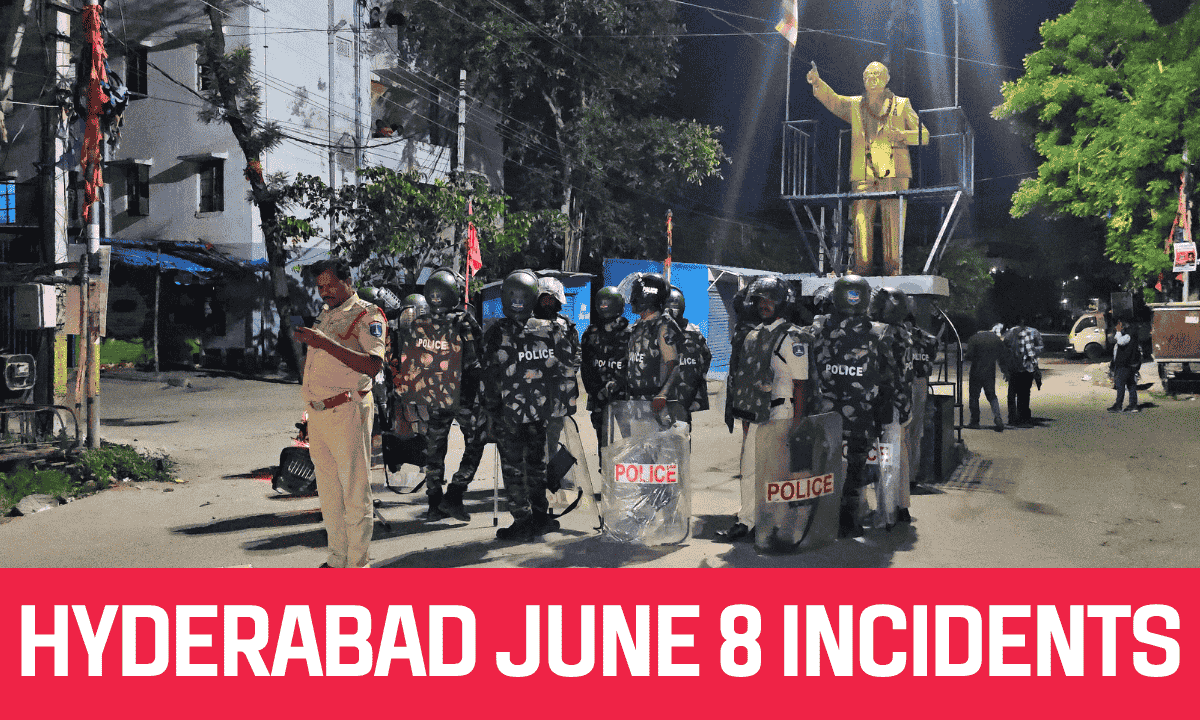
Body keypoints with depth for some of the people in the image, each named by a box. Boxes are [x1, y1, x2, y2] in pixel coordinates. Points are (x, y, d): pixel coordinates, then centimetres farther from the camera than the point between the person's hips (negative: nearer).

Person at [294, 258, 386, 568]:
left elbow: (373, 365, -23)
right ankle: (336, 559, 23)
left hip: (348, 412, -8)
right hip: (317, 413, 8)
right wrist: (306, 340, 13)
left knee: (355, 492, -4)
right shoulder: (324, 315, 19)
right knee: (328, 492, 13)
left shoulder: (368, 315, -6)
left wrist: (325, 343, -26)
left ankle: (358, 563, 4)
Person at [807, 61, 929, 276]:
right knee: (861, 221, -9)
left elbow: (924, 135, 13)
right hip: (863, 176, 1)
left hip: (894, 175, -1)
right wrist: (817, 82, -18)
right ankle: (862, 270, -6)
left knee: (894, 223, -6)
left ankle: (893, 270, -3)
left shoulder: (902, 105, 16)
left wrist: (900, 135, -6)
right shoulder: (854, 105, 20)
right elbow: (831, 100, 1)